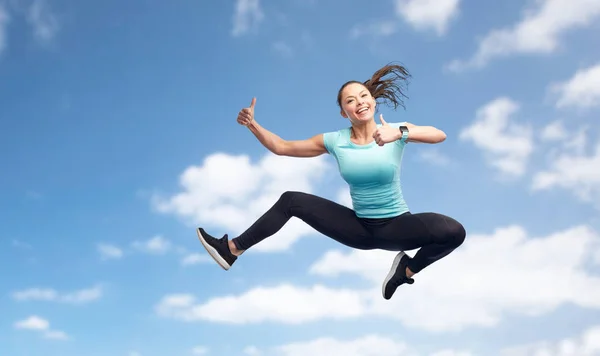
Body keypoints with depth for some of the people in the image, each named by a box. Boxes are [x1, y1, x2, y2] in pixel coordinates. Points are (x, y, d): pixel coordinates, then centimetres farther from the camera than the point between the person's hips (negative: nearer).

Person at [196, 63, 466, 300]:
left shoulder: (396, 130, -12)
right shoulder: (335, 141, -4)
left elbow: (440, 135, -29)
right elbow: (282, 147, 1)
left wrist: (400, 133, -45)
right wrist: (252, 124, -13)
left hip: (396, 225, -2)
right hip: (359, 227, 2)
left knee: (454, 232, -29)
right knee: (291, 200, -5)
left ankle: (408, 269, 2)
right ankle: (231, 250, 3)